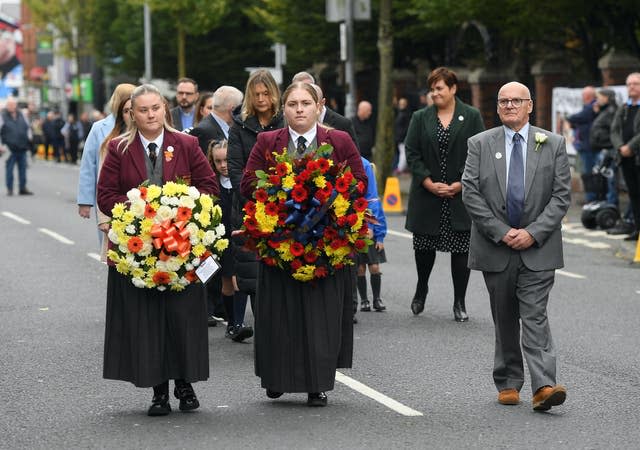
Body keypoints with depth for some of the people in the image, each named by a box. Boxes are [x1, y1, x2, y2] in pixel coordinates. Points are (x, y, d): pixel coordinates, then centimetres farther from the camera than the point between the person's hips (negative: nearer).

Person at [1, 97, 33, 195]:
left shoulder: (21, 116, 13)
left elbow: (27, 128, 21)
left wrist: (29, 141, 13)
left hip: (22, 147, 5)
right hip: (10, 148, -5)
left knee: (23, 168, 8)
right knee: (9, 168, -2)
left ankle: (22, 188, 15)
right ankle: (9, 189, 5)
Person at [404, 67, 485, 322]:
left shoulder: (472, 117, 2)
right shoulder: (420, 118, 6)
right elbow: (412, 153, 1)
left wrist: (461, 184, -11)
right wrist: (429, 183, -10)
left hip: (461, 194, -1)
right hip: (427, 195, 2)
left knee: (461, 249, 0)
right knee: (423, 246, 8)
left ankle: (459, 303, 10)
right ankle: (421, 289, 34)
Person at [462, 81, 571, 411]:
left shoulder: (553, 144, 3)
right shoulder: (480, 144, 4)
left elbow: (562, 195, -1)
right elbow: (470, 194, -3)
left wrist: (533, 233, -11)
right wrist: (501, 232, -11)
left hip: (538, 247, -1)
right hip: (495, 247, 1)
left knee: (535, 316, -10)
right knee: (504, 319, 10)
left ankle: (543, 386, -16)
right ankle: (508, 383, 20)